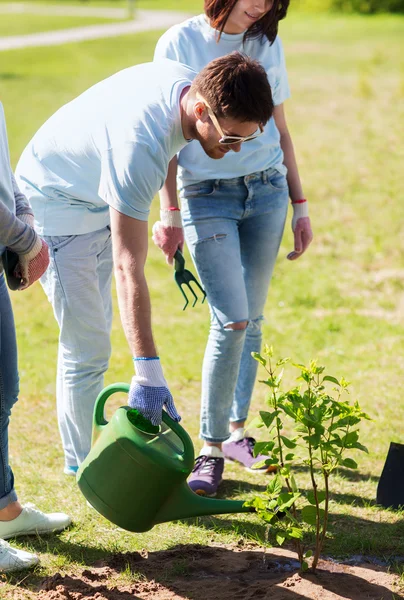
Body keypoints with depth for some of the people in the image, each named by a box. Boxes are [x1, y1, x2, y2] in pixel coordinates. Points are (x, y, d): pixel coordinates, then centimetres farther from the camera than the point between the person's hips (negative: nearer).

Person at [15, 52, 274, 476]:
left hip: (99, 200, 9)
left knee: (94, 330, 17)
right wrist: (148, 372, -45)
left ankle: (89, 447, 28)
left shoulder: (187, 82, -17)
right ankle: (79, 465, 4)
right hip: (57, 202, -9)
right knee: (87, 347, -9)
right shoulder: (139, 147, -41)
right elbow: (128, 269, -42)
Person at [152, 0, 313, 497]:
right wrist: (168, 214, -8)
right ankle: (211, 448, -2)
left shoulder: (268, 44, 9)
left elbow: (280, 131, 15)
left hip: (266, 190, 4)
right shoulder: (180, 43, -3)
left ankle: (236, 432, 21)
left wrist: (299, 205, 13)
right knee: (231, 321, -13)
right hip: (206, 196, -4)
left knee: (251, 319, 6)